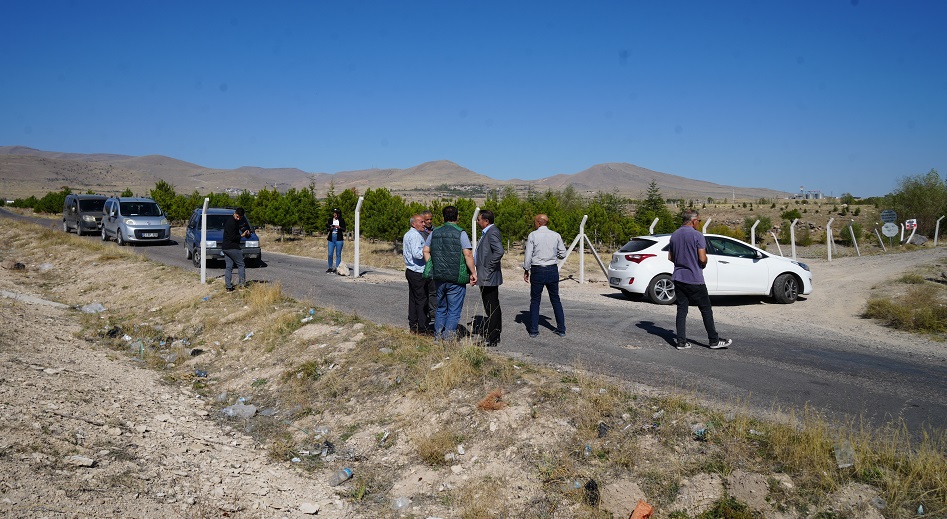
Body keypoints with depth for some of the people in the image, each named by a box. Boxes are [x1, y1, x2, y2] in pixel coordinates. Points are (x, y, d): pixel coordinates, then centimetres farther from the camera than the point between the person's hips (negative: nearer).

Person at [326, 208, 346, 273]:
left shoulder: (342, 220, 3)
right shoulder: (330, 220, 9)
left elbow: (344, 229, 0)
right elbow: (327, 229, 9)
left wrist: (339, 227, -17)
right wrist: (330, 228, -12)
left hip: (339, 239, -2)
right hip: (331, 239, 2)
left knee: (338, 254, 0)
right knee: (330, 254, 1)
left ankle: (337, 268, 5)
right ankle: (330, 268, 12)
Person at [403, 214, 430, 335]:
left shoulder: (407, 234, 17)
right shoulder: (415, 235, -15)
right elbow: (417, 253, -26)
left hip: (410, 270, 10)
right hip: (418, 272, -10)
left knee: (412, 299, 12)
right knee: (422, 300, -6)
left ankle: (412, 326, 17)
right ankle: (422, 328, -4)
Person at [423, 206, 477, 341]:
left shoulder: (434, 232, 7)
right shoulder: (460, 233, -8)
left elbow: (425, 251, 11)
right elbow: (468, 255, -15)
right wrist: (473, 273, -9)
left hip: (438, 277, 5)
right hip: (456, 278, -5)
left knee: (440, 308, 18)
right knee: (454, 310, 2)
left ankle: (438, 335, 22)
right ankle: (448, 338, 1)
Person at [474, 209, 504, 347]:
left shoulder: (492, 232, -16)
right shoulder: (487, 232, 16)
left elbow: (499, 251, -28)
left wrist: (489, 268, -21)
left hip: (489, 277, -11)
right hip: (486, 278, 11)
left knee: (492, 308, -5)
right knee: (491, 308, 16)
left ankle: (491, 339, 0)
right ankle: (493, 336, 24)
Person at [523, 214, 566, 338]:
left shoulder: (532, 235, -6)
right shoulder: (556, 235, 2)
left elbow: (528, 255, -7)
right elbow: (563, 254, 5)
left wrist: (526, 270, 4)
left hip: (537, 270, -2)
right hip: (552, 270, 3)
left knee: (535, 300, 7)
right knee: (555, 300, 12)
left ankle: (533, 330, 8)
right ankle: (561, 329, 14)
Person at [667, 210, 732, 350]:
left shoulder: (674, 235, 8)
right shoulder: (697, 235, -12)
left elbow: (670, 257, 14)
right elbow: (702, 258, -16)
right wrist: (703, 264, 4)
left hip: (678, 278, 6)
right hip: (694, 279, -6)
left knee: (681, 309, 7)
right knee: (706, 309, 5)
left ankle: (681, 342, 5)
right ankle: (714, 340, 12)